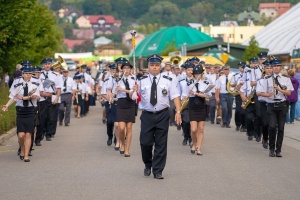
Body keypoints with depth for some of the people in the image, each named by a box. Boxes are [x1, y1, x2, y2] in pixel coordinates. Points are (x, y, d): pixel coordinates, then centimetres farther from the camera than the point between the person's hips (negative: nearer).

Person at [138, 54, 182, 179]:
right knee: (145, 143, -2)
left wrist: (178, 111, -12)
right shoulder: (142, 81, 5)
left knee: (161, 144, 2)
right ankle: (148, 165, 24)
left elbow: (175, 96, -1)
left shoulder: (168, 81, 3)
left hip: (162, 115, 0)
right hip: (147, 115, 0)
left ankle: (158, 171, 11)